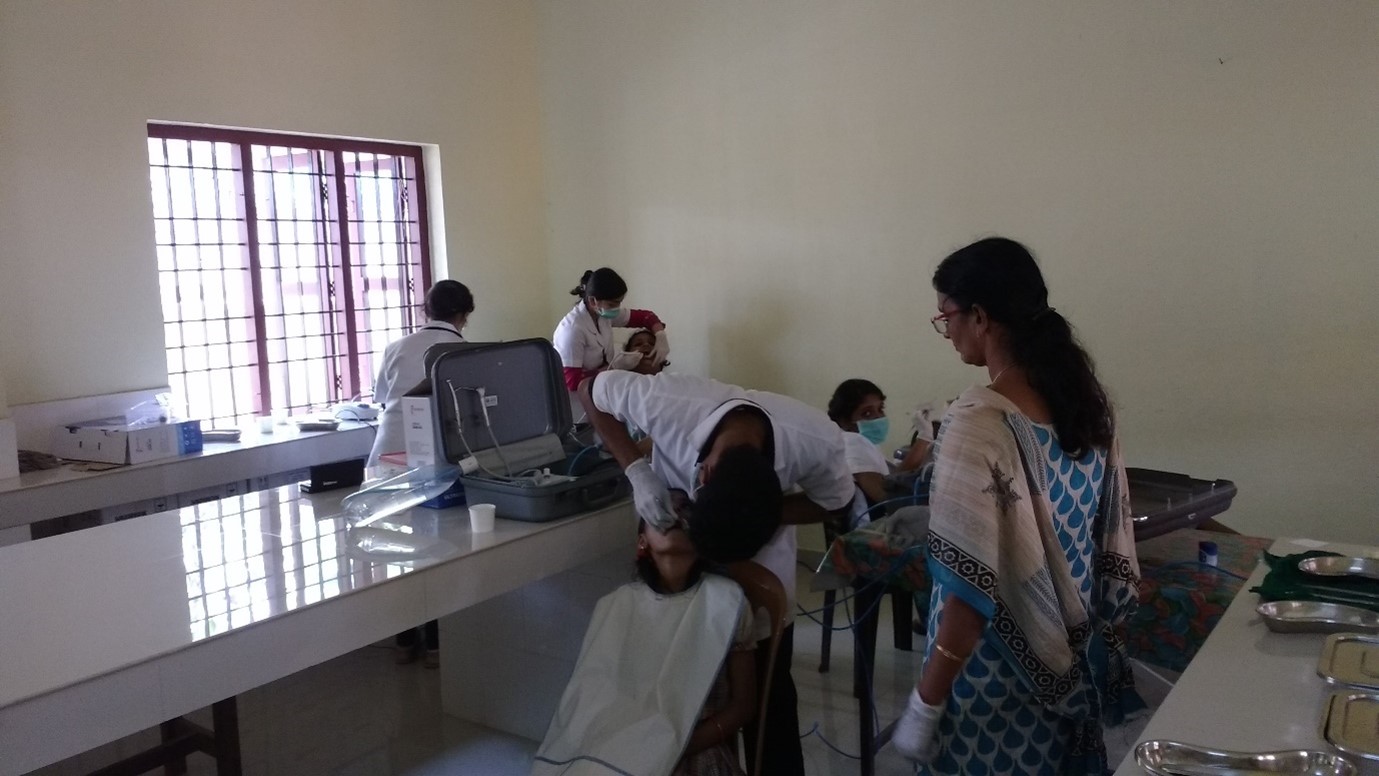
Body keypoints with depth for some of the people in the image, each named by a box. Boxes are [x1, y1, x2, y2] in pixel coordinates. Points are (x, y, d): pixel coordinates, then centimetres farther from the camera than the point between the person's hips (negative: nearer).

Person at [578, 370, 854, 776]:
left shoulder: (818, 441, -35)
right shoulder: (667, 401, -40)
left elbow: (835, 504, -13)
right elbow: (590, 390, -19)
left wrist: (762, 512, -29)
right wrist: (638, 472, -31)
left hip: (764, 545, 0)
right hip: (672, 533, 0)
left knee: (767, 685, 5)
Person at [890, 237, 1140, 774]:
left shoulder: (978, 422, -24)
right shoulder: (1085, 402, -1)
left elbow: (971, 585, -24)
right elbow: (1112, 543, 6)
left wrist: (924, 708, -16)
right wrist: (1089, 640, 18)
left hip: (998, 679, -7)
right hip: (1070, 670, 7)